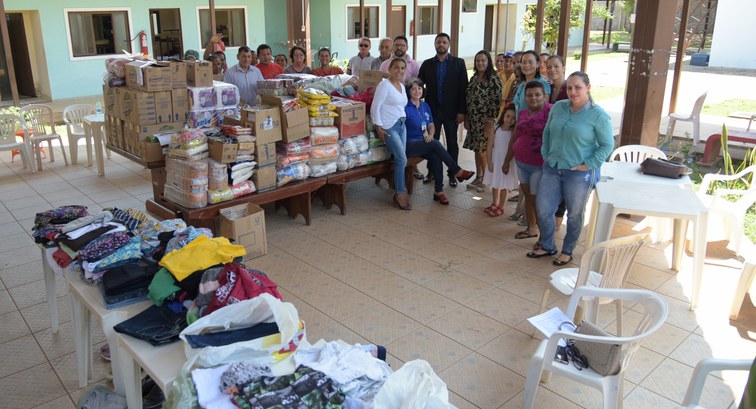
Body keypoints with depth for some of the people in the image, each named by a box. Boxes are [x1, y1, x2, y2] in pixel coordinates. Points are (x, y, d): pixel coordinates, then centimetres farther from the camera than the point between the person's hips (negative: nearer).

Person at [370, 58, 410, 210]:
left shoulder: (402, 86, 15)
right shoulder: (384, 85, -9)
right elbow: (375, 107, -12)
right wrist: (378, 128, -14)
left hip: (401, 125, 8)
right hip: (388, 127, -7)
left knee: (400, 159, 2)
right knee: (402, 159, -13)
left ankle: (400, 191, 11)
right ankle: (400, 194, -5)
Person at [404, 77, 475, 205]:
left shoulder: (425, 106, 15)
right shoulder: (405, 107, -6)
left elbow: (431, 125, 20)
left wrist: (430, 134, -4)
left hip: (424, 143, 6)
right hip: (409, 145, -5)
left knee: (436, 157, -26)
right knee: (435, 144, -29)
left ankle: (439, 191, -22)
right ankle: (458, 172, -18)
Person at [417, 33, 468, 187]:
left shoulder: (458, 63, 0)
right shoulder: (427, 64, 5)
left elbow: (463, 88, -4)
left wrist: (462, 111, -9)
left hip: (451, 110, -1)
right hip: (433, 109, 1)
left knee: (452, 143, 6)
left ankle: (452, 173, 15)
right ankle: (432, 171, 17)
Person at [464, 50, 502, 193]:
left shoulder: (493, 80, -10)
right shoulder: (474, 78, 12)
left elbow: (496, 102, -14)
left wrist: (490, 122, -17)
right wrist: (467, 119, 11)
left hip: (485, 121, -7)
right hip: (473, 120, 7)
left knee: (483, 150, -5)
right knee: (477, 149, 11)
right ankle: (478, 178, 21)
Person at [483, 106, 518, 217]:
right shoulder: (495, 129, -6)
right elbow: (489, 147, -4)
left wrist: (508, 163, -14)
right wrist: (489, 162, -6)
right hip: (495, 161, 2)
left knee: (504, 185, 6)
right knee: (495, 184, 17)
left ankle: (501, 206, 21)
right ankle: (494, 204, 35)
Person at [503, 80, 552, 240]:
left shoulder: (551, 112, -13)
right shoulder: (522, 114, 10)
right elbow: (514, 137, 19)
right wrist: (507, 160, 23)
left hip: (540, 165, -7)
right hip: (521, 163, 7)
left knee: (537, 200, -2)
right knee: (527, 196, 15)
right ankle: (531, 228, 30)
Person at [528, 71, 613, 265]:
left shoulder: (598, 115, -12)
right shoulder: (558, 107, 1)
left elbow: (607, 145, -8)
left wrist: (587, 165, -13)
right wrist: (546, 154, 6)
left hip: (579, 174, -4)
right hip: (552, 169, 5)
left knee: (574, 215, 11)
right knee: (543, 209, 7)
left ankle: (567, 251, 31)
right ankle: (547, 247, 29)